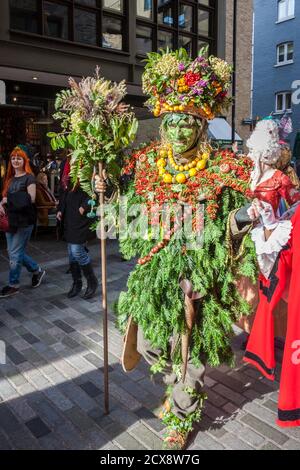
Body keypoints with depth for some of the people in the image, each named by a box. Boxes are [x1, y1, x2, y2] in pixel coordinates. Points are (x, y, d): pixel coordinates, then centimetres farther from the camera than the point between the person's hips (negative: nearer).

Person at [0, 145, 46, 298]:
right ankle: (37, 271, 30)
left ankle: (14, 284, 10)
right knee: (15, 252, 11)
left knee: (15, 253, -4)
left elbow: (30, 198, -16)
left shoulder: (29, 178, -4)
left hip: (24, 220, -7)